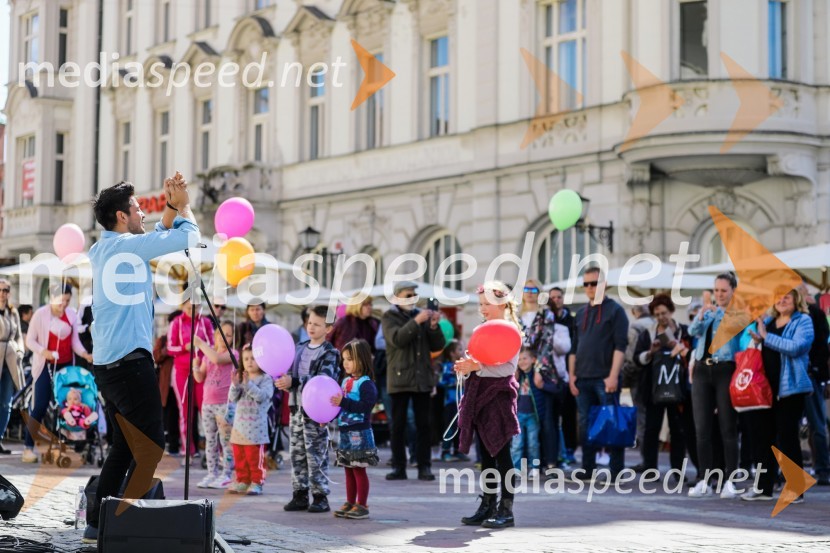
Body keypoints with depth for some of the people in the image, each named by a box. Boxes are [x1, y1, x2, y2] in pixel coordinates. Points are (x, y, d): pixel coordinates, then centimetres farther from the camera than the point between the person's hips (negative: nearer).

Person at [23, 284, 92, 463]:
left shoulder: (72, 315, 1)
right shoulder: (40, 314, -9)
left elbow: (75, 340, 4)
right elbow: (30, 340, -6)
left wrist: (84, 354, -14)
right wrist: (43, 351, -23)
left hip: (66, 365, 4)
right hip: (45, 366, -4)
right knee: (41, 406, -8)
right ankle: (28, 447, -3)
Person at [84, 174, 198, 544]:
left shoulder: (100, 250, 17)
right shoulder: (129, 245, -9)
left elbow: (158, 237, 29)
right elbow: (189, 237, -4)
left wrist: (171, 206, 20)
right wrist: (184, 204, 11)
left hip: (106, 362, 9)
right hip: (131, 360, -9)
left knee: (125, 444, 13)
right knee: (150, 443, -6)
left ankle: (98, 522, 13)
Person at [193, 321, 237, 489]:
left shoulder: (233, 354, -4)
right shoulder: (207, 355, 15)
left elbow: (217, 358, -24)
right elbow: (200, 378, 14)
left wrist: (201, 344, -14)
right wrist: (196, 366, -6)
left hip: (225, 404, -6)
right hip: (208, 403, 6)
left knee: (226, 440, -5)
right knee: (210, 440, 8)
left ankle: (226, 475, -2)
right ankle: (212, 474, 13)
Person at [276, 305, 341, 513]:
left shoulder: (329, 353, -7)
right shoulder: (300, 348, 14)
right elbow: (292, 374, 20)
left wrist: (293, 382, -25)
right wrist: (284, 380, -3)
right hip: (297, 407, 7)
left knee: (316, 455, -4)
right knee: (297, 453, 10)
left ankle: (320, 496, 2)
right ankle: (300, 494, 17)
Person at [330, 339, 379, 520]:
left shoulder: (366, 383, -12)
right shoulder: (346, 381, 13)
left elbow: (367, 405, -23)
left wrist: (343, 402, -26)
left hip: (359, 432, -8)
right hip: (345, 431, 8)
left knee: (359, 469, -4)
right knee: (349, 469, 13)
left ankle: (362, 505, 2)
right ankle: (350, 503, 19)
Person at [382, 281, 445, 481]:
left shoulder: (421, 315, 13)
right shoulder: (389, 317, 2)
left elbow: (438, 346, 10)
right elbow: (397, 339, -17)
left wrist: (434, 326, -6)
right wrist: (416, 322, -22)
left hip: (422, 378, 3)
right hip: (399, 378, -3)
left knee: (423, 424, 2)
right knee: (398, 425, 0)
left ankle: (424, 467, 4)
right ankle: (398, 467, 5)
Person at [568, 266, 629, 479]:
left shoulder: (615, 310, 0)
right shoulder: (581, 314, 17)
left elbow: (620, 346, -8)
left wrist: (613, 376, -16)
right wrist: (572, 375, 9)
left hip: (605, 379, -6)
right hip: (582, 379, 6)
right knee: (585, 424, 7)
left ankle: (616, 470, -1)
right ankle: (587, 469, 13)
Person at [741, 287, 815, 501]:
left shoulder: (803, 321, -2)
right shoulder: (766, 321, 15)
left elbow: (796, 347, -19)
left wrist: (766, 337, -16)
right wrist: (754, 341, 2)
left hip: (789, 389, -6)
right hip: (764, 388, 6)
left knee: (787, 437, -4)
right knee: (762, 436, 8)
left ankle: (795, 489, 4)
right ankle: (763, 487, 18)